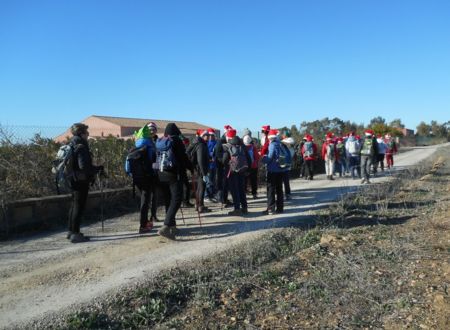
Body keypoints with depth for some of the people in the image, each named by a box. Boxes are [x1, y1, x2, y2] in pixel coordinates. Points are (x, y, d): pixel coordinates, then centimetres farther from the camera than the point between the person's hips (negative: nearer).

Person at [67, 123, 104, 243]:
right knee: (79, 207, -3)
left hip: (74, 180, 10)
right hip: (81, 181, -10)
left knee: (74, 205, 18)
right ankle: (75, 234, 1)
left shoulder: (72, 146, 12)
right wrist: (98, 169, -11)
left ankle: (71, 231, 28)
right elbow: (84, 166, -25)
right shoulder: (81, 147, -18)